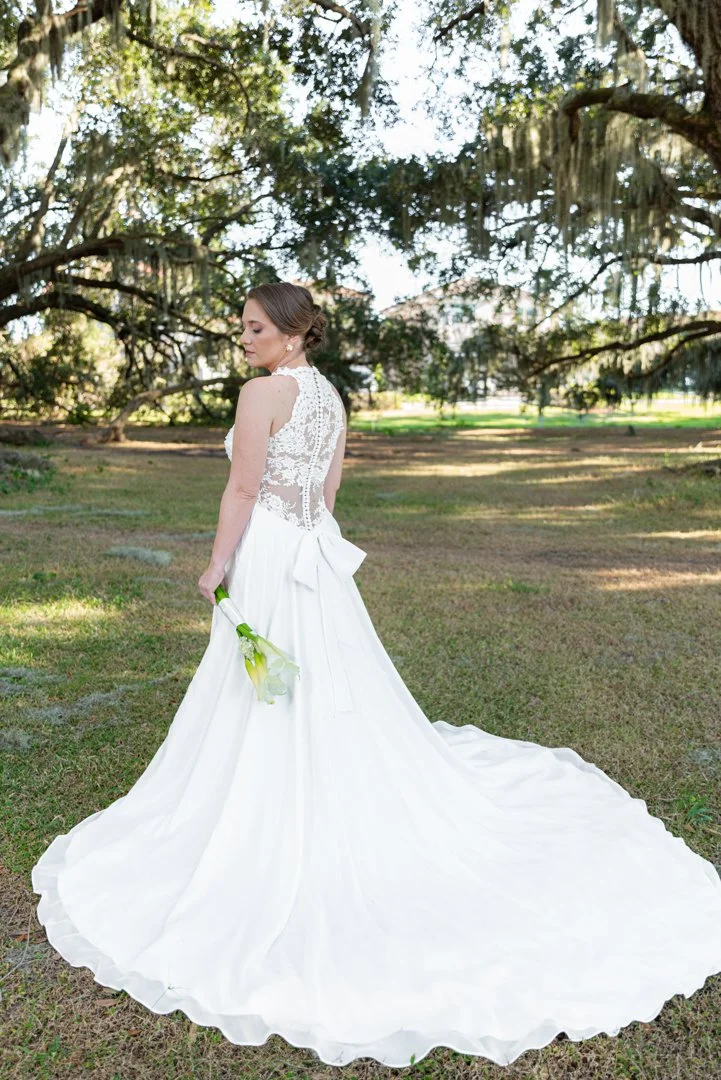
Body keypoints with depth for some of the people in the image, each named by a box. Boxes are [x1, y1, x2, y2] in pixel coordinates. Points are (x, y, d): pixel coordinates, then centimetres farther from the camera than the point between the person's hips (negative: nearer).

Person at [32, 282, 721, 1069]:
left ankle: (271, 845, 17)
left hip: (266, 559, -8)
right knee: (340, 698, 17)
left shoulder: (262, 393, -13)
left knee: (266, 708, 3)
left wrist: (217, 565, -7)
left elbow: (243, 488, -16)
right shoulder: (331, 396, 11)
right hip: (319, 558, 8)